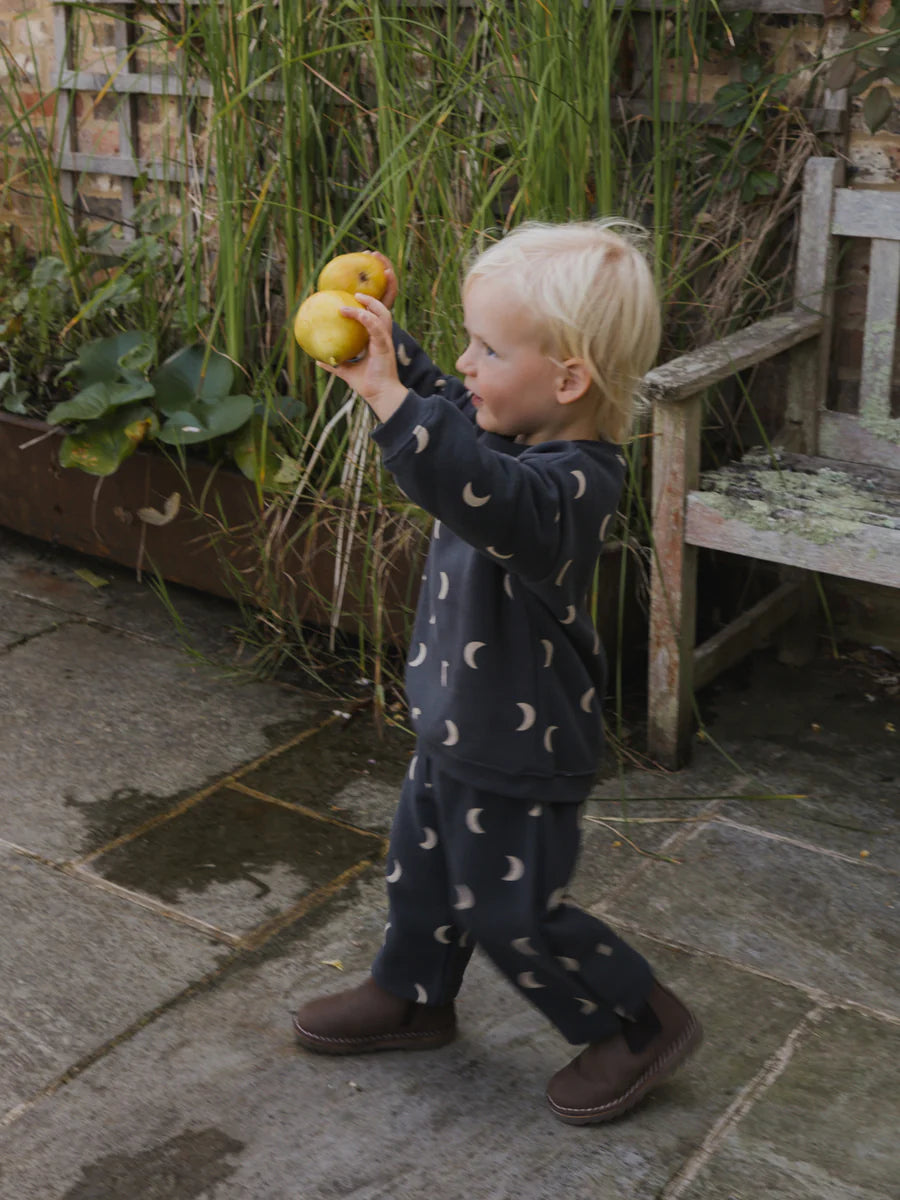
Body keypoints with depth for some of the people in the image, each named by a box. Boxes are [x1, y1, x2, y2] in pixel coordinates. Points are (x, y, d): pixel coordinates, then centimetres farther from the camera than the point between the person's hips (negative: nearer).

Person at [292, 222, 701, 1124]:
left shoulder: (568, 482, -33)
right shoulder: (514, 431, -4)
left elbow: (480, 490, -55)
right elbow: (448, 405, 18)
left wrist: (388, 394, -59)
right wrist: (386, 340, 6)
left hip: (519, 752, -9)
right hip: (458, 722, 9)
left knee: (510, 913, 7)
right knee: (421, 864, 25)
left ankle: (641, 1024, 28)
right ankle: (410, 996, 49)